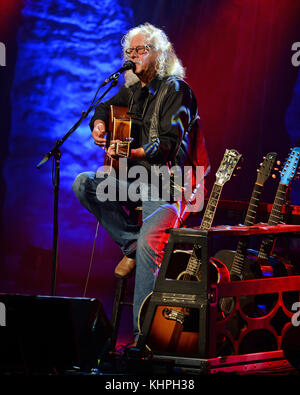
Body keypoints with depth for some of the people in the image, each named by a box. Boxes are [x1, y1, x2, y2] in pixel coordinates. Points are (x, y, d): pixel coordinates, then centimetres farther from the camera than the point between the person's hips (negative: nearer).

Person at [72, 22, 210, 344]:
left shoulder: (176, 90, -9)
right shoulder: (133, 90, 14)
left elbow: (169, 145, -19)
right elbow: (103, 108, 33)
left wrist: (128, 153, -30)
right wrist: (99, 124, 8)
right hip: (134, 178, 8)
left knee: (149, 241, -28)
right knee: (83, 185, -12)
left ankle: (143, 329, -27)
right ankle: (130, 244, -5)